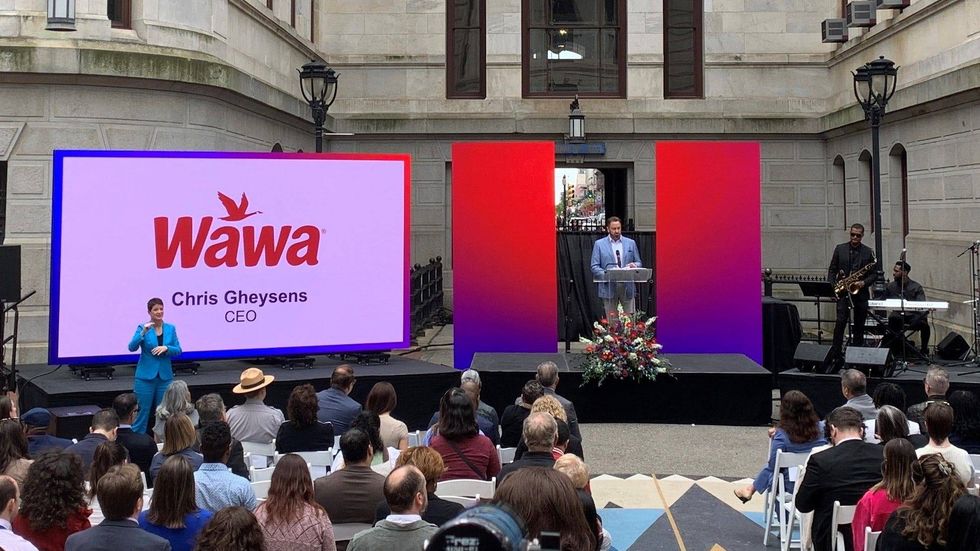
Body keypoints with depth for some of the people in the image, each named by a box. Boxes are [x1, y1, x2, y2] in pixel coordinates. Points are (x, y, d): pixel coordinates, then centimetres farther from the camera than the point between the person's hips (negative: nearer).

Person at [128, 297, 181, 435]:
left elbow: (178, 351, 3)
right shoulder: (143, 327, -3)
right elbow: (132, 347, -15)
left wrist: (166, 348, -16)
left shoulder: (171, 328, 5)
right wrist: (143, 332, -27)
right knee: (142, 411, 0)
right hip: (145, 376, -3)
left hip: (165, 376, 3)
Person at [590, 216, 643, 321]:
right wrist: (607, 275, -19)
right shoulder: (599, 244, 4)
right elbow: (594, 267, -1)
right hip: (609, 287, -2)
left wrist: (634, 265, -10)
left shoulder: (631, 243, 11)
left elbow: (639, 263, 14)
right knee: (612, 321, 2)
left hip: (628, 287, 2)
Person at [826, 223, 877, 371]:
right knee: (841, 322, -15)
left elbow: (873, 274, 5)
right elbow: (832, 270, 7)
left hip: (861, 293, 1)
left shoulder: (868, 252, 5)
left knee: (859, 325, 7)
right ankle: (836, 355, -14)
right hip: (843, 292, -1)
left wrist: (863, 283, -13)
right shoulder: (840, 249, 6)